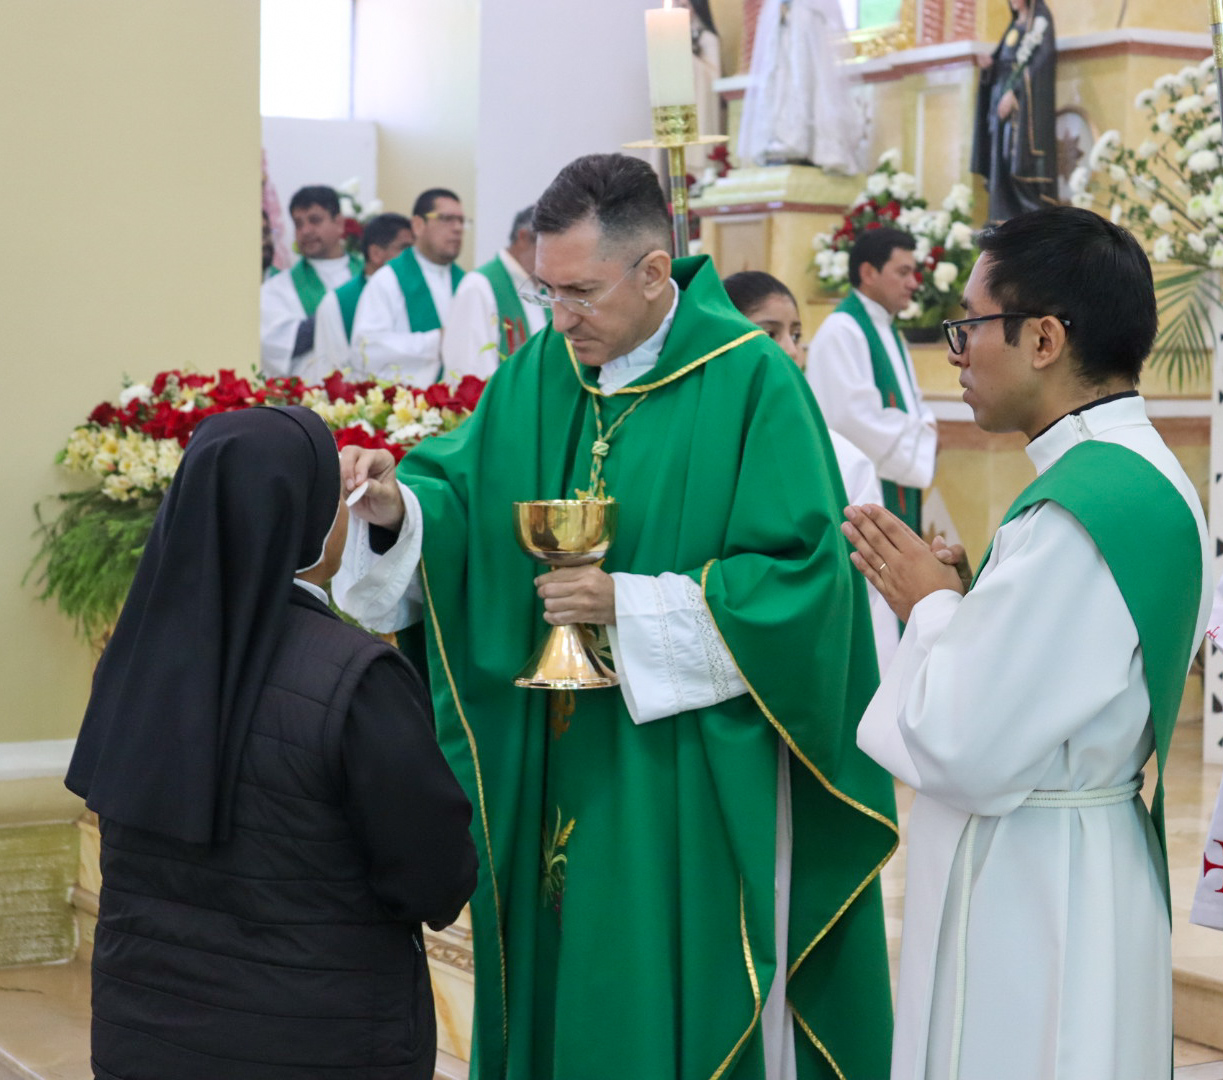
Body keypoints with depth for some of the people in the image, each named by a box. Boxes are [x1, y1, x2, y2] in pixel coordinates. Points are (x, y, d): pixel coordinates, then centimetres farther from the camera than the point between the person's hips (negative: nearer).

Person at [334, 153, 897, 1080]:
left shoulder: (749, 383, -12)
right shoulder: (540, 372, 6)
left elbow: (802, 579, -16)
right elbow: (463, 498, 5)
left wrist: (629, 605, -20)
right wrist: (400, 508, -17)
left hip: (690, 781, -5)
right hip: (547, 771, 5)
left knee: (678, 996, 4)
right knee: (552, 977, 13)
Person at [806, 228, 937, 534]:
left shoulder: (889, 333, 17)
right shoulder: (841, 331, -15)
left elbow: (913, 402, 23)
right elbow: (856, 417, -23)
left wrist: (925, 427, 0)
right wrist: (922, 436, -11)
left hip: (897, 492, 10)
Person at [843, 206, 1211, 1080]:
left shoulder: (1079, 510, -25)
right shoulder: (1144, 472, 5)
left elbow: (963, 751, -24)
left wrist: (930, 607, -9)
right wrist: (959, 600, 2)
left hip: (1029, 885, -9)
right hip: (1081, 865, 9)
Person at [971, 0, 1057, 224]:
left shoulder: (1040, 20, -3)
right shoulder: (1015, 24, 22)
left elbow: (1038, 60, -12)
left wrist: (1013, 92, -19)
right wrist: (990, 64, 1)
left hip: (1026, 97, -8)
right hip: (1005, 93, 8)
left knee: (1021, 153, -15)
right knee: (1002, 155, 1)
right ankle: (1008, 217, -1)